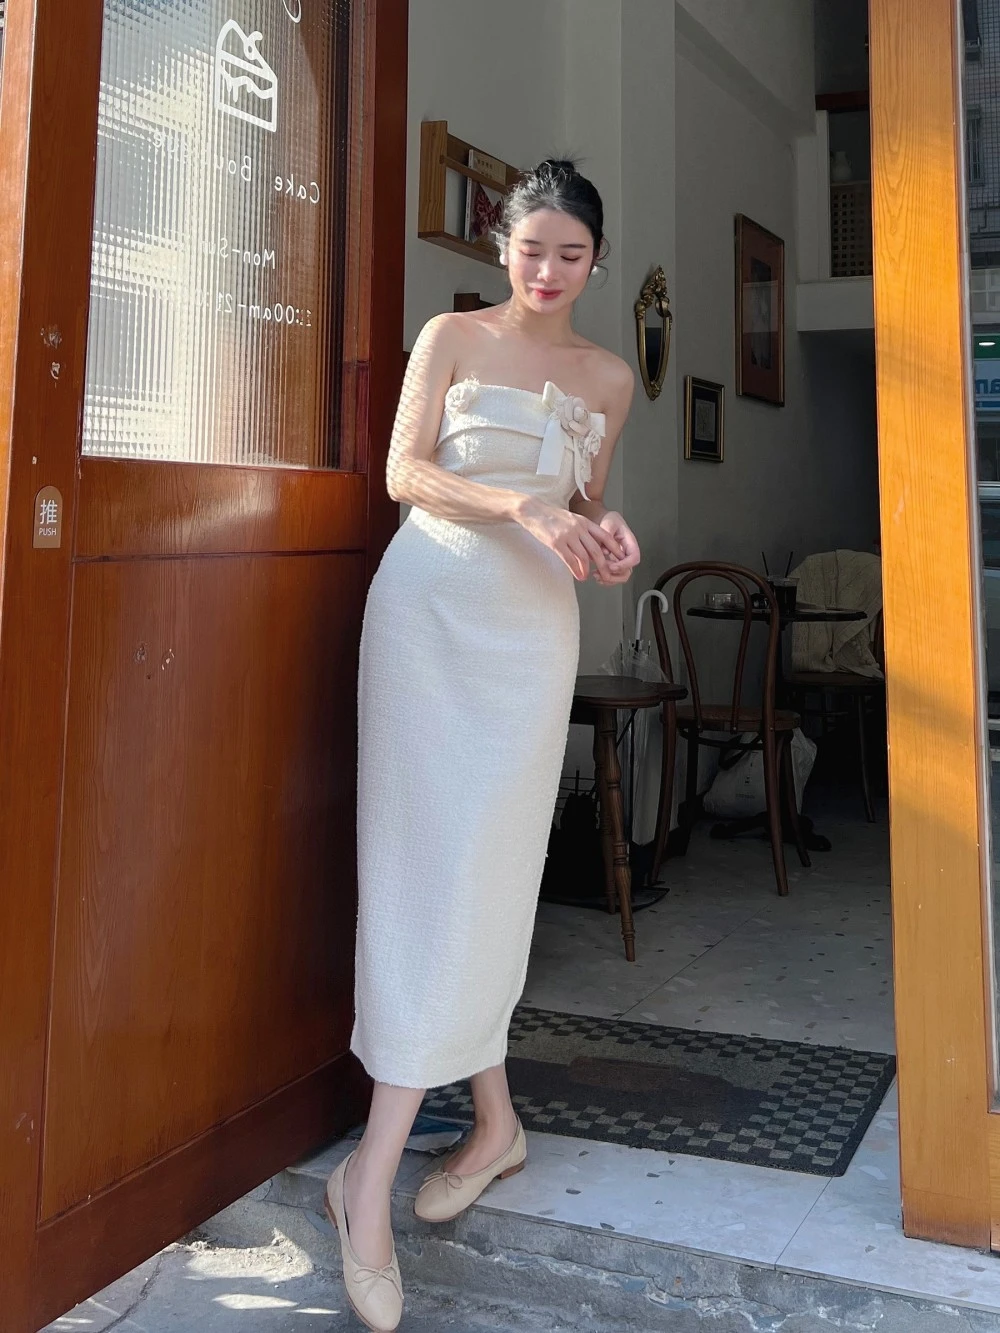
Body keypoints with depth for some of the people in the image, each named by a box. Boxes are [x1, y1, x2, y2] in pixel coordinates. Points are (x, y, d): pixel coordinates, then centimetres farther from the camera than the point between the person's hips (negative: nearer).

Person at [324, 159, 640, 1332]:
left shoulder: (609, 378, 14)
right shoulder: (453, 338, 6)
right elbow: (404, 471, -4)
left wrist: (604, 532, -1)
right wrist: (520, 506, -19)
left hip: (534, 626, 2)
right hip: (430, 606, -2)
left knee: (483, 875, -5)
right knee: (426, 866, -7)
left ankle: (374, 1172, 4)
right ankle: (495, 1121, 8)